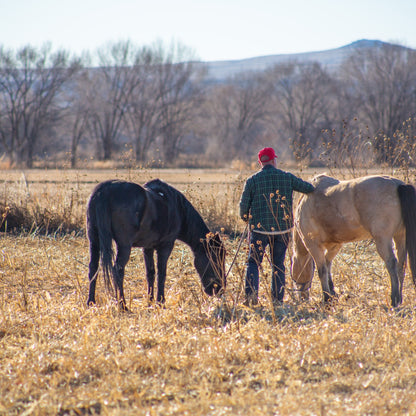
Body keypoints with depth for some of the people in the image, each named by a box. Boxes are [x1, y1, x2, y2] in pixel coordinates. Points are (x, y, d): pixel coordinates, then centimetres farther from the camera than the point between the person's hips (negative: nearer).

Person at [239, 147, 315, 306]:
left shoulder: (252, 181, -4)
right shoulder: (288, 178, 0)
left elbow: (244, 205, -2)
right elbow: (309, 188, 8)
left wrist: (245, 218, 19)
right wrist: (312, 187, 32)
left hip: (259, 228, -1)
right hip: (282, 228, 2)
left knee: (253, 262, 8)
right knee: (278, 264, 12)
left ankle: (251, 293, -12)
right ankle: (278, 299, 9)